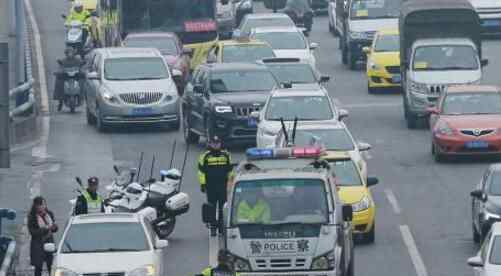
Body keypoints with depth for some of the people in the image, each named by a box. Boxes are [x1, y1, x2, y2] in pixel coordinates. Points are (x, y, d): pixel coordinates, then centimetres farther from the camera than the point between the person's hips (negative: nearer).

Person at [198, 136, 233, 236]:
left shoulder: (226, 155, 7)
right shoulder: (205, 156, 1)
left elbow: (230, 170, 14)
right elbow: (201, 171, 3)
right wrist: (202, 184, -1)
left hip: (223, 185, 1)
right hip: (210, 186, -1)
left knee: (223, 208, 3)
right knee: (212, 208, 1)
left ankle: (222, 227, 12)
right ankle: (212, 228, 6)